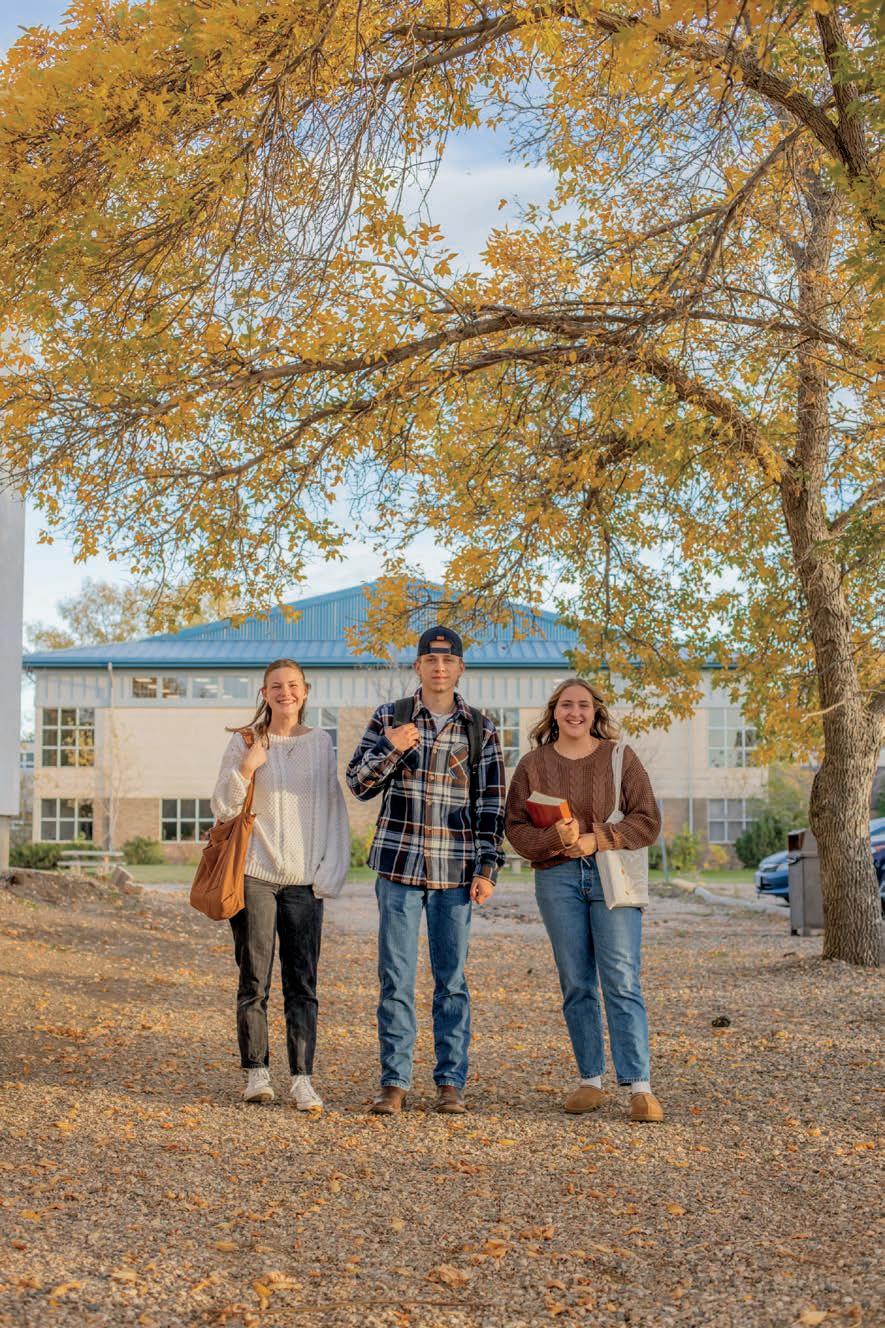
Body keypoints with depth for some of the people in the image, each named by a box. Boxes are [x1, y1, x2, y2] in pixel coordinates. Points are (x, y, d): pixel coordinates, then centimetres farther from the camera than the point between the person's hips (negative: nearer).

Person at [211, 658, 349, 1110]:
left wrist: (331, 870, 3)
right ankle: (256, 1073, 12)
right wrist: (245, 769, -14)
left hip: (304, 881, 1)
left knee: (302, 983, 0)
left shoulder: (320, 743, 9)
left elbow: (333, 809, 11)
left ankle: (302, 1079, 2)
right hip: (255, 875, -1)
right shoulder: (244, 742, 4)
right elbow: (223, 808, 4)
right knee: (254, 980, 2)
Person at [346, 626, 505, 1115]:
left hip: (455, 871, 0)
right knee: (396, 978, 1)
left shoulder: (480, 730, 6)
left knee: (451, 978, 5)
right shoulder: (389, 718, 5)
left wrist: (487, 869, -1)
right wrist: (391, 749, -14)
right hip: (399, 865, 0)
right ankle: (394, 1081, 9)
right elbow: (359, 784, 4)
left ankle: (451, 1081, 13)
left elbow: (491, 804, 6)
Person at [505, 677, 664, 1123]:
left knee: (622, 982, -8)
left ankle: (640, 1087, -8)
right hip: (558, 878, 2)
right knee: (576, 985, 6)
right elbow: (515, 826, 4)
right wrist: (555, 839, -15)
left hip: (613, 874, -2)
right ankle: (590, 1081, 15)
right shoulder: (533, 765, 8)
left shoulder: (620, 758, 5)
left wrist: (597, 839, -12)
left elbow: (647, 821, 1)